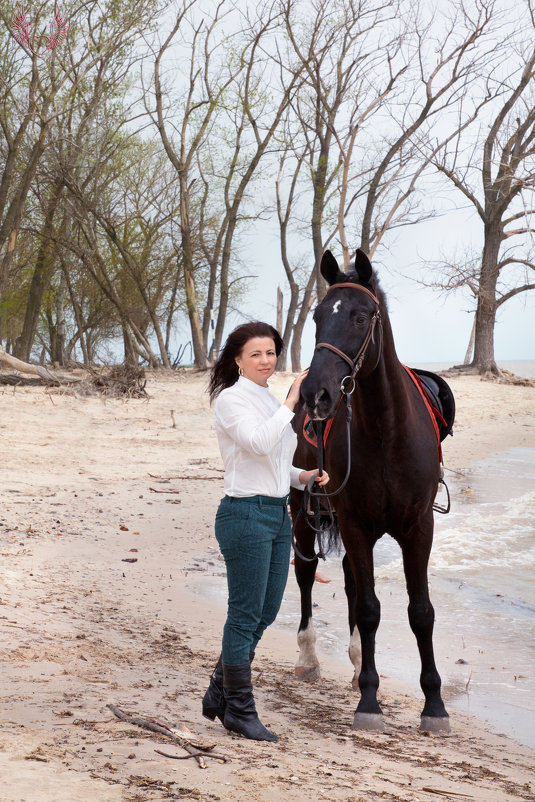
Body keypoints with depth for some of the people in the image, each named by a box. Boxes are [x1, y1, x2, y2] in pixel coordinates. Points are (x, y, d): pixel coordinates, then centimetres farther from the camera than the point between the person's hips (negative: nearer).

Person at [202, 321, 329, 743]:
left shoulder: (270, 401, 17)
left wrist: (304, 476, 8)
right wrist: (291, 402, -24)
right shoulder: (231, 399, -10)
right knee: (246, 615, -2)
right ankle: (240, 710, 9)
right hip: (246, 514, -9)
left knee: (265, 613, 13)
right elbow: (258, 444, -27)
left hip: (278, 514, 9)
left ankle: (219, 693, 26)